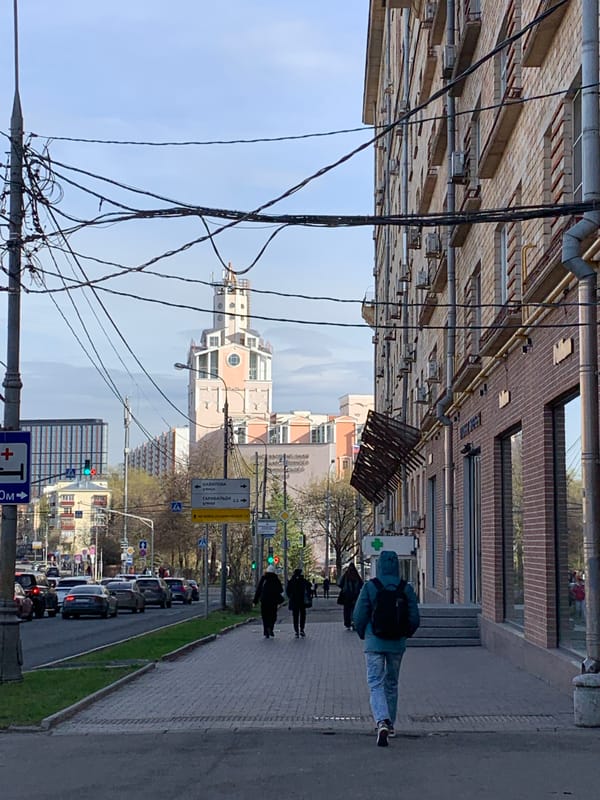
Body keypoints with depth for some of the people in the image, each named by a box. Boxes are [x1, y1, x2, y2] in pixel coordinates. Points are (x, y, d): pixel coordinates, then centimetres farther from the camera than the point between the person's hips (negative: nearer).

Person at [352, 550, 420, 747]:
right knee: (392, 684, 19)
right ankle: (390, 725, 29)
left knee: (376, 684, -3)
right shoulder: (407, 588, -3)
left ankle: (382, 722, -25)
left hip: (374, 643, -3)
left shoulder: (369, 587, -8)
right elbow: (414, 619, -2)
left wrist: (363, 634, 12)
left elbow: (359, 616, -8)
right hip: (397, 643, 3)